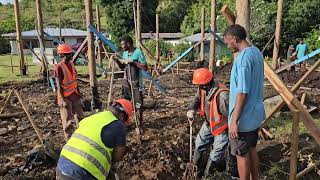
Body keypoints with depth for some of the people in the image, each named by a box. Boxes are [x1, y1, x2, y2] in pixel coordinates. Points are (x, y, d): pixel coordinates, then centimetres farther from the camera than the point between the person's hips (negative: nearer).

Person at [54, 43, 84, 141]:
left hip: (74, 95, 8)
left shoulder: (71, 64, 8)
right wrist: (62, 99, -20)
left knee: (80, 116, 15)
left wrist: (78, 93, 16)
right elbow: (59, 85, -17)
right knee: (68, 120, 1)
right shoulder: (59, 67, -15)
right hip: (65, 97, -8)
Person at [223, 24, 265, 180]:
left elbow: (242, 93, -24)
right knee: (252, 150, 21)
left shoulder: (243, 58, -22)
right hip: (256, 114, 9)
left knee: (242, 155, 7)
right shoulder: (257, 52, 7)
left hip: (244, 118, -9)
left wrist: (234, 121, -19)